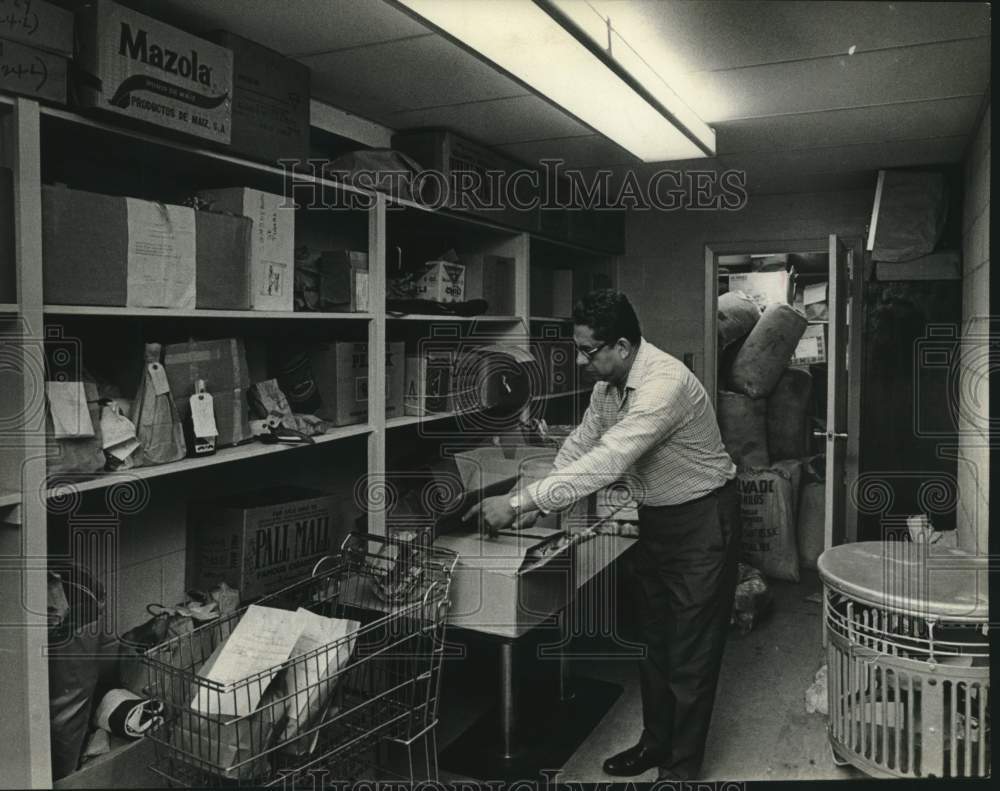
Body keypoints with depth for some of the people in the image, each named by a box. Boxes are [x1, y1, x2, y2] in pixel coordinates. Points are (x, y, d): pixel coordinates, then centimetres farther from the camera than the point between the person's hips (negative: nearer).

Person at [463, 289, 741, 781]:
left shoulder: (664, 384, -31)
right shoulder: (608, 384, -3)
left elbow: (605, 463, -37)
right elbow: (578, 447, 5)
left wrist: (518, 503, -35)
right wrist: (530, 507, -7)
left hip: (702, 520, -8)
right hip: (655, 518, 8)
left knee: (691, 650, 3)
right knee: (652, 637, 18)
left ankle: (681, 767, 20)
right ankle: (655, 741, 36)